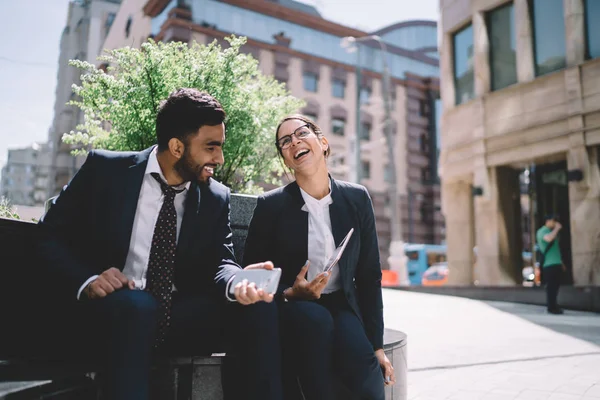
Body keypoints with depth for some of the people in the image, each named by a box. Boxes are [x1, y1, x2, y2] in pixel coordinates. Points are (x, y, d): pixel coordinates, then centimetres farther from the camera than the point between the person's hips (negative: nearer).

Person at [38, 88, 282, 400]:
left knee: (258, 305, -22)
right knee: (137, 304, -37)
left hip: (181, 317, 3)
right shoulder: (105, 168, -2)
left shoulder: (216, 198, 5)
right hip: (110, 311, -2)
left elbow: (220, 263, -2)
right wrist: (87, 280, -18)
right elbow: (50, 235, 1)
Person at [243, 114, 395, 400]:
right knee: (315, 319, -36)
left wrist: (376, 345, 1)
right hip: (291, 310, -1)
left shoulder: (357, 199, 1)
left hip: (342, 306, 1)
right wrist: (289, 294, -19)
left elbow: (369, 275, 3)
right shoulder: (271, 205, -5)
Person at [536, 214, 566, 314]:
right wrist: (557, 229, -18)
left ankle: (553, 306, 20)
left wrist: (561, 262, 24)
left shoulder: (552, 232, 22)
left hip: (556, 263, 9)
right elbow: (549, 239, -32)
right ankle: (551, 307, -6)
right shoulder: (542, 231, -7)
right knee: (551, 286, -9)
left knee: (555, 285, 12)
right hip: (549, 264, -9)